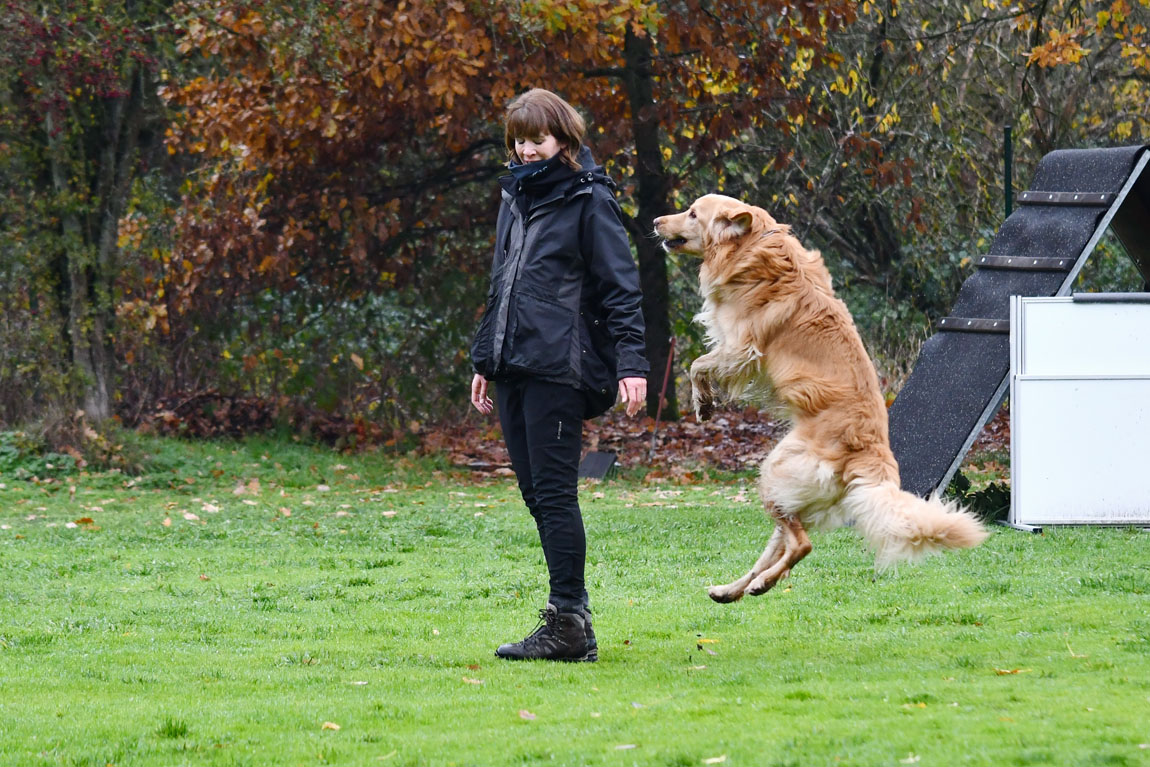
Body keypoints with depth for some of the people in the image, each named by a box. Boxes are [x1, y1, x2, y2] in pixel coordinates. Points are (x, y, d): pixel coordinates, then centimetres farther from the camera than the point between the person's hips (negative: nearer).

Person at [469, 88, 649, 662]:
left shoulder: (588, 200, -5)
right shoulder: (516, 198, 18)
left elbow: (621, 287, -8)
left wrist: (630, 363, -17)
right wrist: (484, 361, 24)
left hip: (560, 368, -8)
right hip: (514, 371, 8)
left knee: (555, 493, -10)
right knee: (536, 493, 7)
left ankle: (568, 622, -8)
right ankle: (570, 620, 12)